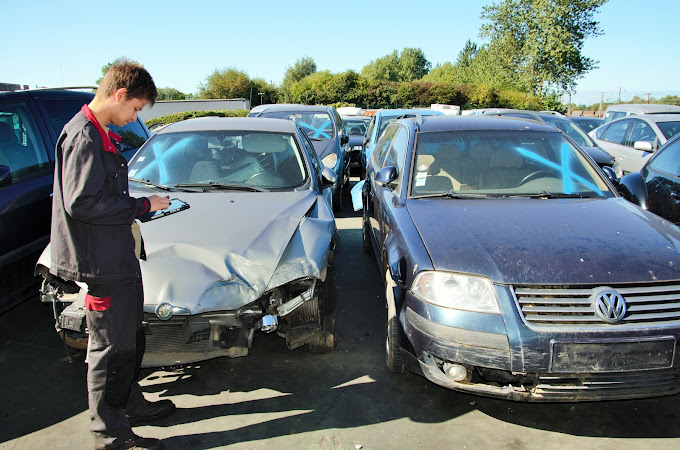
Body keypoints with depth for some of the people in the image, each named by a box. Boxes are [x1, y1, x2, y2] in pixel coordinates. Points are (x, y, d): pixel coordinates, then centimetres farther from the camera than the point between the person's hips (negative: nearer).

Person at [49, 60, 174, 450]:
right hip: (103, 261, -10)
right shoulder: (84, 137, -19)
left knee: (130, 339, 21)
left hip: (120, 257, 10)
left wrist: (140, 206, 10)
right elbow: (80, 204, -24)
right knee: (112, 346, 2)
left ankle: (131, 404, 39)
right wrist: (141, 206, -17)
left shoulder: (100, 135, 13)